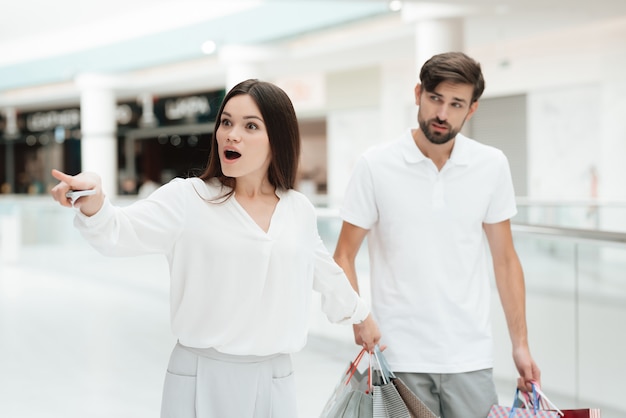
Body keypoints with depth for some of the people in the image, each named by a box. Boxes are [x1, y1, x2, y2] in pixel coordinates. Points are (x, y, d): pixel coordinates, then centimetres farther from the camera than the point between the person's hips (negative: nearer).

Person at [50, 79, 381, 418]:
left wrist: (361, 316, 38)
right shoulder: (188, 198, -6)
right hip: (202, 380, -3)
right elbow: (118, 232, -20)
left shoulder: (300, 211, 6)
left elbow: (325, 272, 24)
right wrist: (92, 199, -41)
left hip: (275, 380, 3)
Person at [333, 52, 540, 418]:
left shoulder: (493, 166, 2)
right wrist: (362, 331, -11)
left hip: (470, 357, 2)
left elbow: (505, 258, 7)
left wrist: (521, 343, 4)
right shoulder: (375, 165, -4)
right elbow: (344, 256, 0)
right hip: (400, 359, -1)